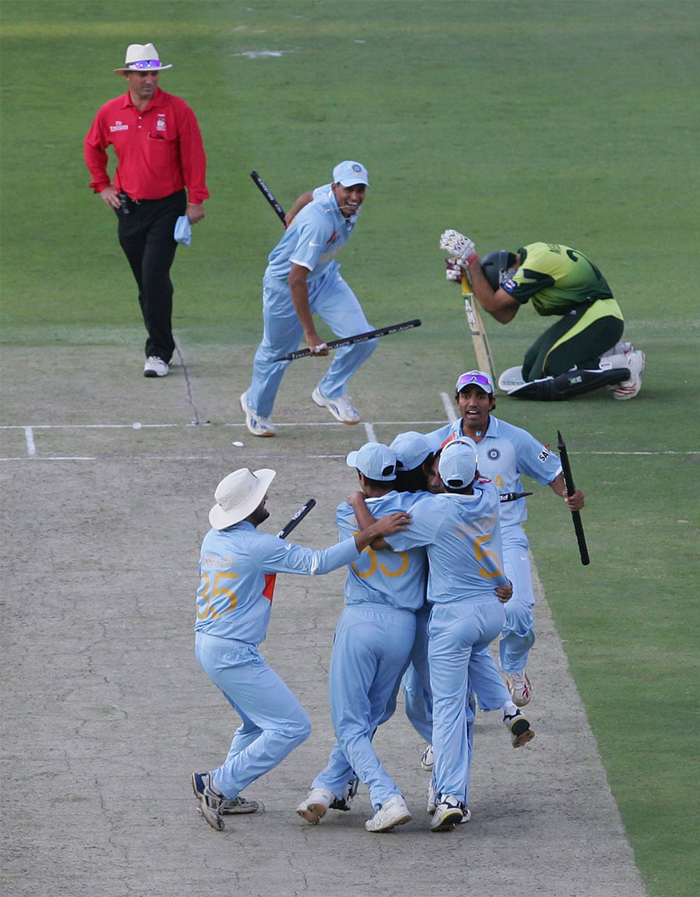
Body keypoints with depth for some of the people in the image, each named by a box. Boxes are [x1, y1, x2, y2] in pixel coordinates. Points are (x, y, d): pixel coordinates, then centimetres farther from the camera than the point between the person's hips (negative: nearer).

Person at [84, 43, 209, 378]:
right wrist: (101, 185, 14)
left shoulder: (177, 110, -7)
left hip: (167, 206, -4)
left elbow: (193, 157, -4)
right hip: (129, 208, 4)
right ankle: (160, 345, 21)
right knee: (145, 282, 9)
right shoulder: (111, 113, 2)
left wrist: (196, 201, -6)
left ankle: (158, 354, -10)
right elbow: (93, 148, 21)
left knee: (155, 276, -14)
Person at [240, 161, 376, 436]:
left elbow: (309, 196, 9)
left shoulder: (348, 205, -15)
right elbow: (296, 280, -39)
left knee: (362, 338, -9)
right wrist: (310, 334, -38)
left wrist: (293, 218, 32)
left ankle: (330, 392, 16)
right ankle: (256, 407, 42)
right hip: (285, 286, -7)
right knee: (276, 351, 12)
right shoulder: (319, 222, -39)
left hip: (325, 278, 7)